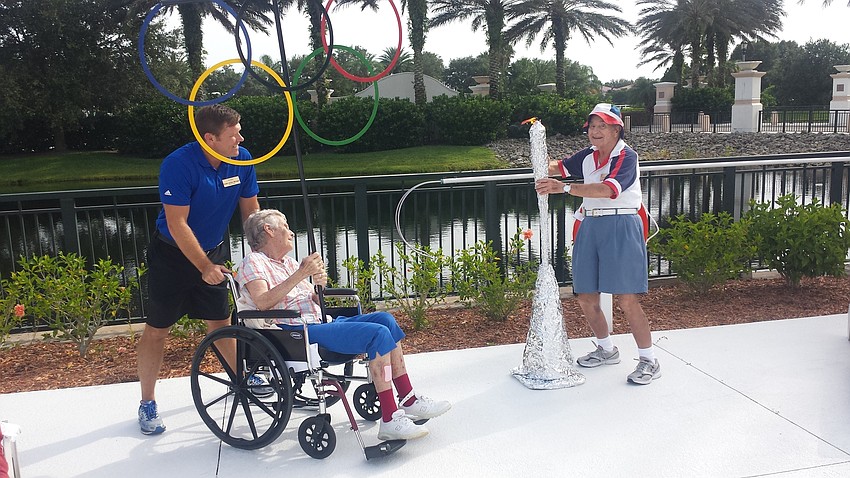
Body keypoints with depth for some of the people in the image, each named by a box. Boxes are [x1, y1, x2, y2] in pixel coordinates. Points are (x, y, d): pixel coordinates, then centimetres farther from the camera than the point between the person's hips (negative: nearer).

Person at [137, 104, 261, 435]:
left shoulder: (242, 160, -10)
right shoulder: (179, 165, -27)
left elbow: (250, 211, 1)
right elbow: (177, 224, -25)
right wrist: (204, 267, -23)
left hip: (212, 252, 5)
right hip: (173, 255, -5)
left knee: (220, 321, 14)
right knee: (157, 329, 3)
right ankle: (147, 404, 16)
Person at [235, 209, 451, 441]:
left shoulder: (290, 263, 27)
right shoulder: (253, 263, 0)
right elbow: (262, 303, -19)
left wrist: (319, 286, 0)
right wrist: (300, 275, -21)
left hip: (319, 324, 9)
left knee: (385, 319, -3)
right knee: (378, 333, -22)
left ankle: (409, 401, 0)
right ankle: (390, 421, -24)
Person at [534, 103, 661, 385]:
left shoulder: (627, 156, -11)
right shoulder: (588, 156, 11)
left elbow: (608, 190, -28)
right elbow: (556, 168, 22)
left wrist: (563, 188, -36)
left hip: (621, 227, -7)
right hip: (591, 226, 7)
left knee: (626, 298, -11)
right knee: (586, 297, 9)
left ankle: (649, 361, 3)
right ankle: (606, 350, 31)